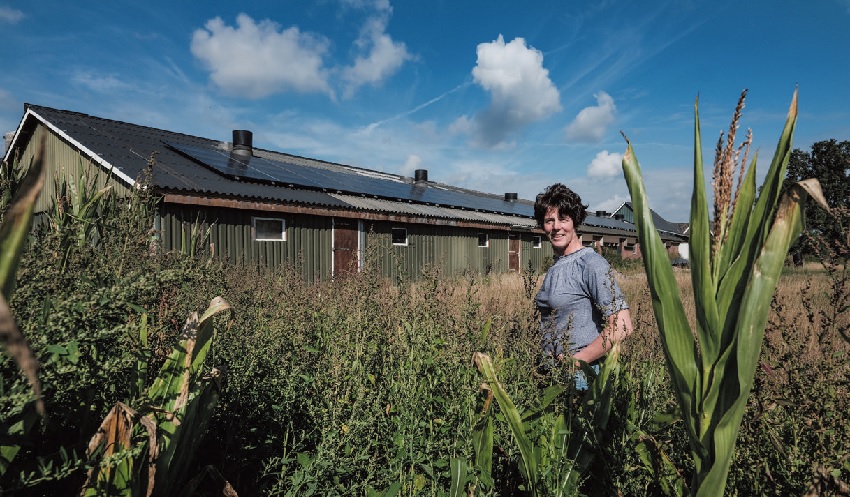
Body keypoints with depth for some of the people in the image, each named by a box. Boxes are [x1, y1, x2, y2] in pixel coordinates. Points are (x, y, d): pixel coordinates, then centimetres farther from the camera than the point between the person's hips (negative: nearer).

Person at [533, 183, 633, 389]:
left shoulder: (592, 264, -14)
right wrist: (548, 367, 4)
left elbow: (621, 326, -20)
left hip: (581, 374, -7)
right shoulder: (556, 266, 8)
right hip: (552, 370, 7)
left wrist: (575, 361, -16)